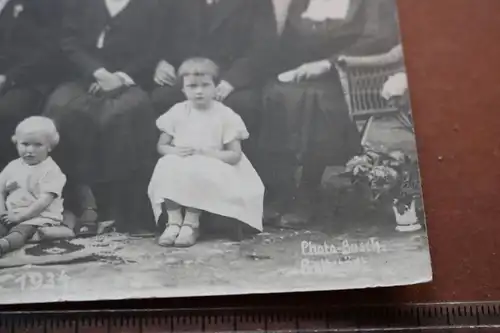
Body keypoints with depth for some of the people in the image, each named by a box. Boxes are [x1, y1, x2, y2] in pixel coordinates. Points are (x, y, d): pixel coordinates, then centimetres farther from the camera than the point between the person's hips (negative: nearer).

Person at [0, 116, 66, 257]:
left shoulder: (51, 170, -9)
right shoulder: (12, 166, 11)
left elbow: (44, 201, -16)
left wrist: (20, 216, -19)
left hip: (38, 217, -6)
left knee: (20, 230, -34)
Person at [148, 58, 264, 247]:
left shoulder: (225, 115, -5)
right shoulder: (177, 112, 4)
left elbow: (235, 155, -8)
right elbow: (161, 146, 7)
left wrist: (205, 153, -20)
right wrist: (175, 151, -16)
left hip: (212, 169, -3)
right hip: (179, 166, 3)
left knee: (197, 171, -36)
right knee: (166, 166, -29)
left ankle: (192, 223, -21)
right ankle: (174, 221, -24)